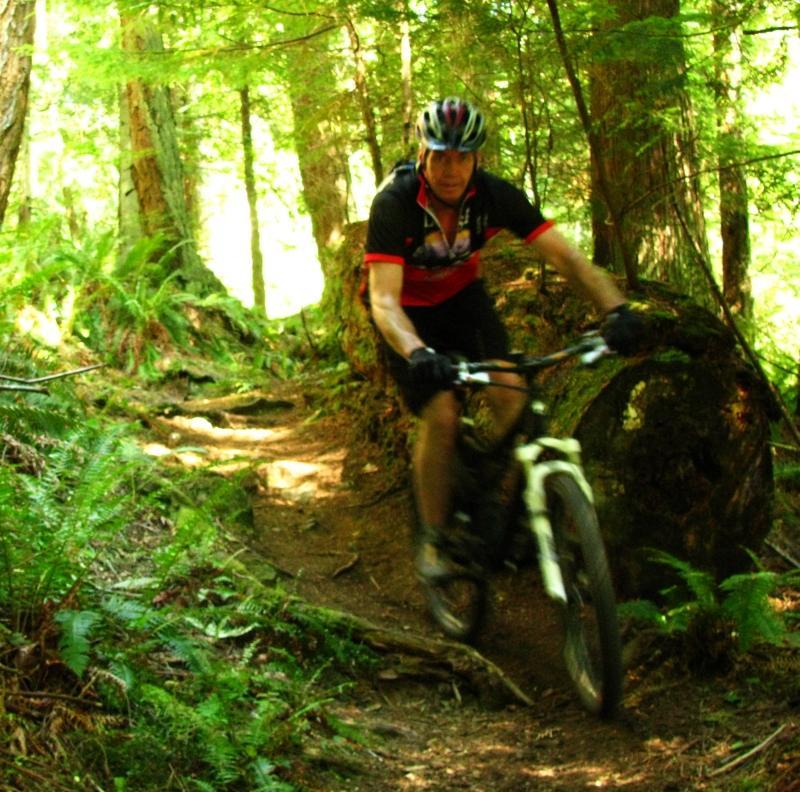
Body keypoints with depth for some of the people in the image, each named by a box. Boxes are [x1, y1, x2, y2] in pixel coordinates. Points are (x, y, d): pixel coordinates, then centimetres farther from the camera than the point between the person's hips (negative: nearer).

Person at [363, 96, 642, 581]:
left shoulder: (493, 196, -23)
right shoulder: (395, 204, -31)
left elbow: (564, 255, -26)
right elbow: (383, 300, -39)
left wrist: (616, 308, -43)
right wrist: (418, 354, -59)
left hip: (463, 296, 3)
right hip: (410, 312, -3)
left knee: (510, 393, -19)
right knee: (441, 414, -20)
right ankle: (433, 538, -2)